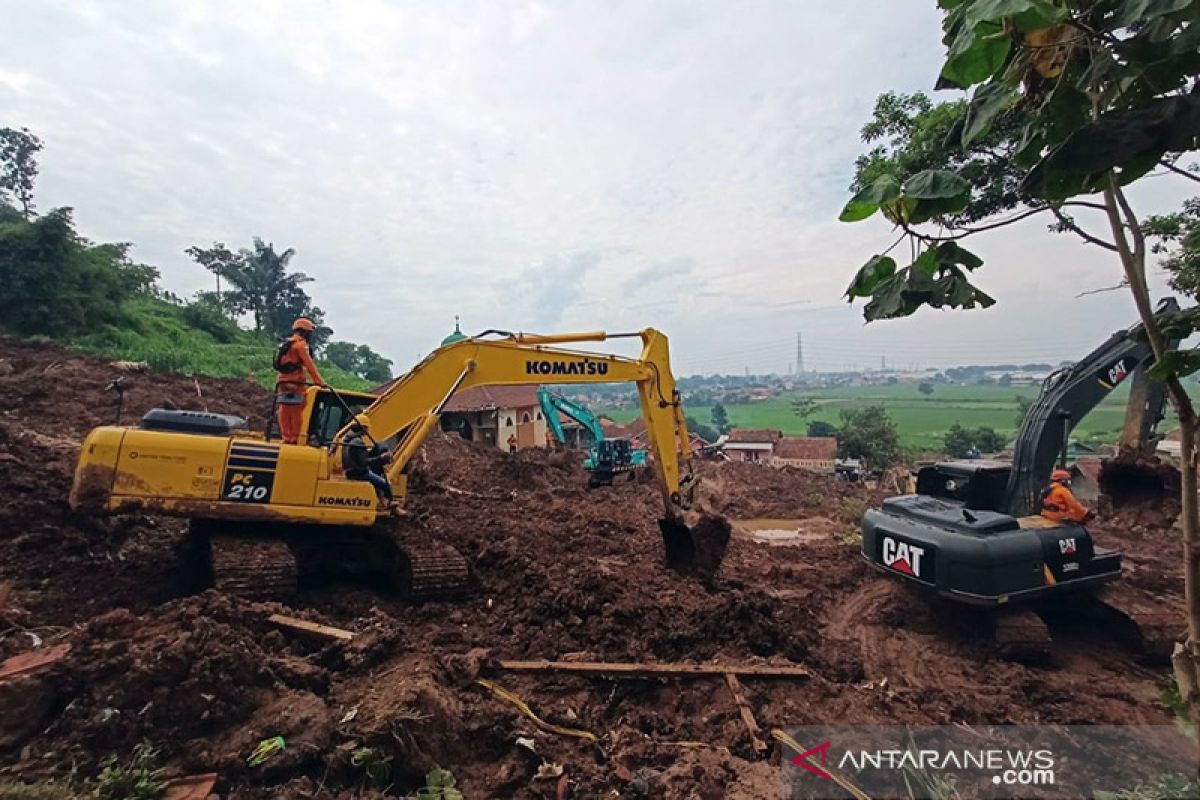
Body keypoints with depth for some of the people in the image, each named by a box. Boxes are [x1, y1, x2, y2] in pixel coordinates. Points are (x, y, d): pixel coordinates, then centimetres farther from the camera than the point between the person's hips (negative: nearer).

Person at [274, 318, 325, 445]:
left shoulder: (286, 344, 22)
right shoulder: (300, 343, -6)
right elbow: (309, 364, -13)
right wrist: (319, 381, -13)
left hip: (282, 381, 9)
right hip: (294, 383, -9)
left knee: (285, 411, 7)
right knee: (296, 412, -7)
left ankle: (286, 438, 8)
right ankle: (294, 439, -8)